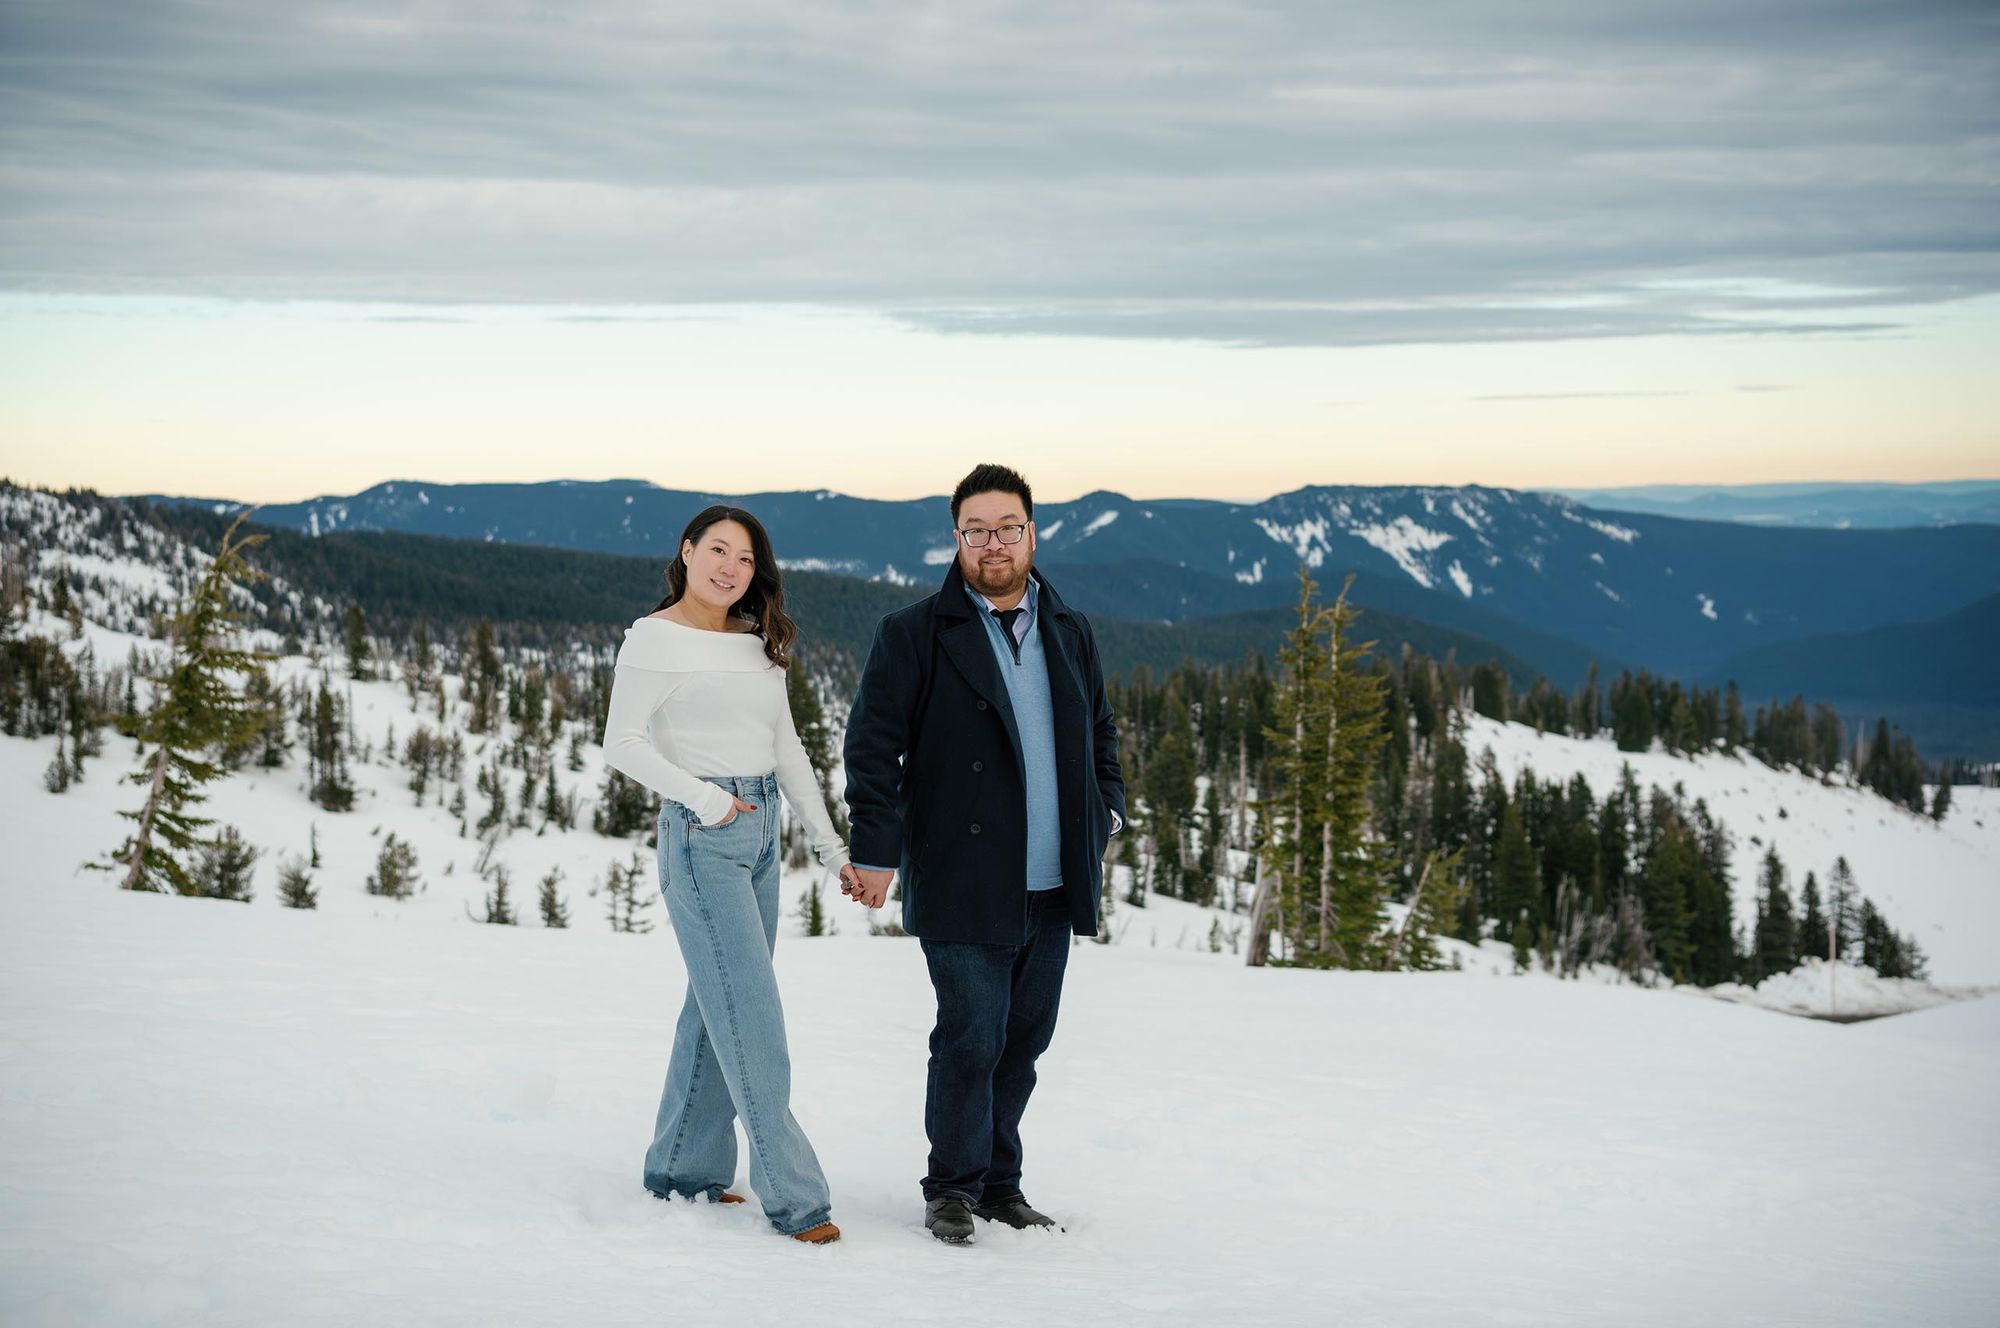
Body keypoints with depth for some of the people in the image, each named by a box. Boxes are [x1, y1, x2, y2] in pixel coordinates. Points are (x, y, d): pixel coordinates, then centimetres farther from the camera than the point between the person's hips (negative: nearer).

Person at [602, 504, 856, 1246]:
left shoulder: (758, 643, 15)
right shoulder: (656, 638, -5)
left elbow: (787, 749, 17)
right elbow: (623, 744, -12)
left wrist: (830, 844, 13)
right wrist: (700, 795, -23)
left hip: (760, 830, 7)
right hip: (701, 834, -7)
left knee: (718, 1004, 11)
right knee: (749, 1015, -9)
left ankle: (683, 1170, 23)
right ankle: (792, 1194, -7)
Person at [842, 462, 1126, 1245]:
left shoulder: (1070, 633, 13)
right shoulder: (915, 635, -4)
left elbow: (1099, 732, 26)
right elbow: (872, 747, -7)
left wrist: (1106, 807, 11)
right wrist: (876, 851, -12)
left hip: (1052, 886, 5)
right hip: (964, 886, -5)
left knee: (1024, 1038, 11)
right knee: (971, 1037, -5)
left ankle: (998, 1180, 24)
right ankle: (952, 1187, 11)